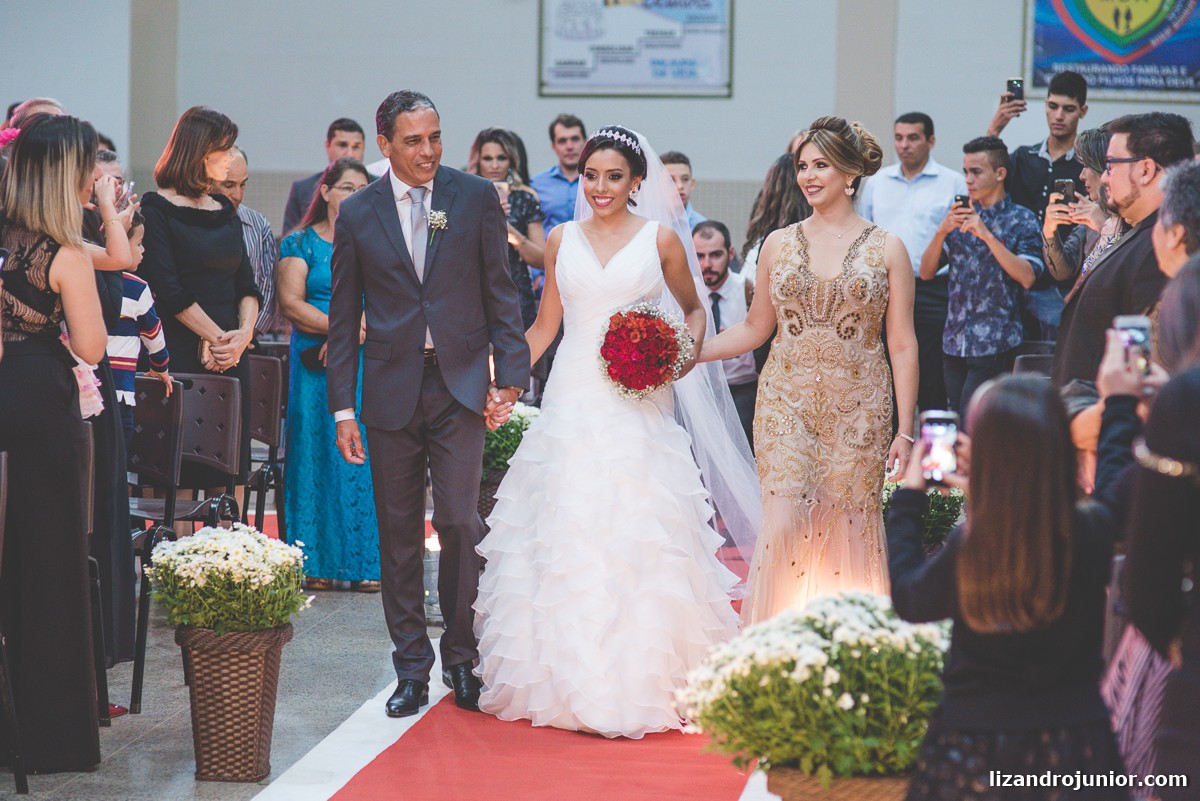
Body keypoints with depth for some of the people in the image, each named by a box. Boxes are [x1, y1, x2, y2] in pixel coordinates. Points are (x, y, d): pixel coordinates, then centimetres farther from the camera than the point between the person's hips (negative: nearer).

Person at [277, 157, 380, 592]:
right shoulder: (302, 243, 6)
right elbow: (291, 304, -4)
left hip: (370, 365, 2)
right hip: (317, 367, -2)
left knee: (366, 456, -2)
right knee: (320, 456, -2)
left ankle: (367, 562, 1)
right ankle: (318, 562, 1)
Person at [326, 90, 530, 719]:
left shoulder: (476, 197, 3)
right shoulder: (357, 213, 5)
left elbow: (500, 292, 5)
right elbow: (343, 318, 7)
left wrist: (511, 372, -4)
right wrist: (343, 408, 3)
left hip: (459, 384, -1)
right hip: (390, 390, 1)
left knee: (460, 522, -7)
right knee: (399, 536, 5)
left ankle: (462, 659, 8)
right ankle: (412, 670, 14)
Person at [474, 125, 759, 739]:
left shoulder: (660, 239, 3)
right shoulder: (562, 240, 10)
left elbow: (693, 309, 15)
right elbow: (545, 325, 15)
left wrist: (688, 354, -5)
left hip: (637, 407, -2)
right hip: (572, 404, 2)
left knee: (637, 538, -4)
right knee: (566, 539, 0)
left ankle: (639, 678, 4)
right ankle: (569, 673, 8)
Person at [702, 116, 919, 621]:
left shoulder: (887, 250, 2)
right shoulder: (779, 244, 8)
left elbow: (902, 347, 1)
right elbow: (754, 328, 15)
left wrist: (904, 430, -2)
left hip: (857, 409, -1)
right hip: (787, 404, 1)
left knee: (847, 531, 2)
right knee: (785, 522, -10)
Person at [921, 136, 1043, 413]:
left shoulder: (1022, 220, -1)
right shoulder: (960, 216, 13)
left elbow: (1027, 277, -14)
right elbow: (926, 272, 7)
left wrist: (987, 235, -20)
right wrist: (941, 231, -10)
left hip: (995, 344, -5)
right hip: (955, 343, 5)